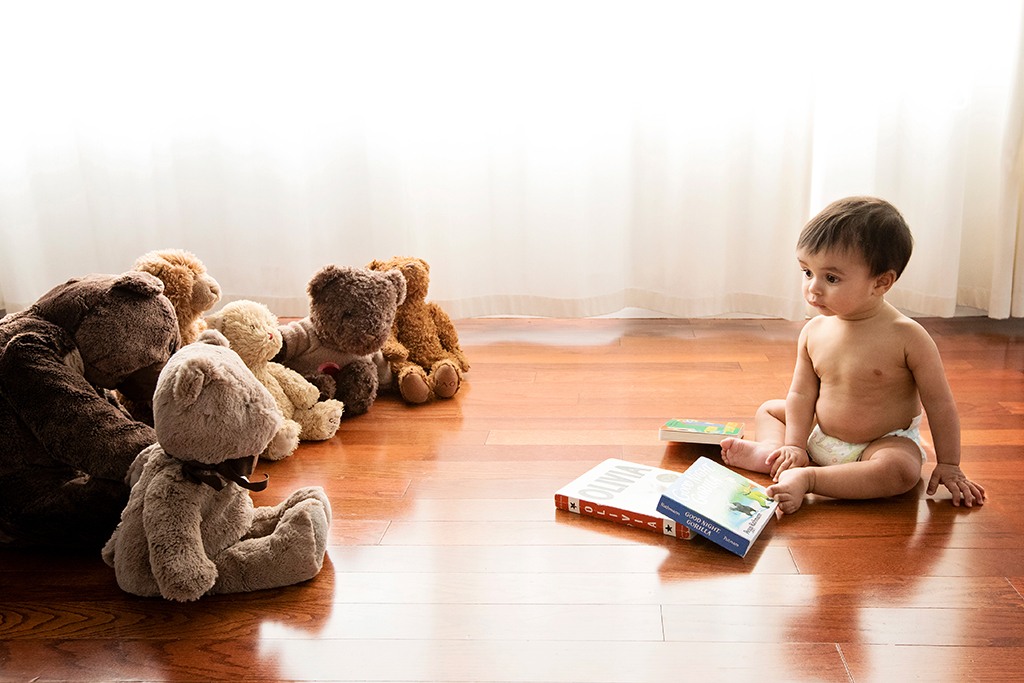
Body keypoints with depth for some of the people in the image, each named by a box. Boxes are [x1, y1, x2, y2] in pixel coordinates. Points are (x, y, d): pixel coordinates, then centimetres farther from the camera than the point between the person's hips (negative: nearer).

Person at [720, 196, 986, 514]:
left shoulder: (907, 337, -21)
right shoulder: (814, 331, -7)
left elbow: (940, 404, -13)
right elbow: (802, 394, -1)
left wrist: (948, 465, -9)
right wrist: (794, 446, -9)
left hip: (885, 442, -5)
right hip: (820, 437, 5)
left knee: (902, 471, -36)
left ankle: (808, 478, -32)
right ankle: (772, 450, -21)